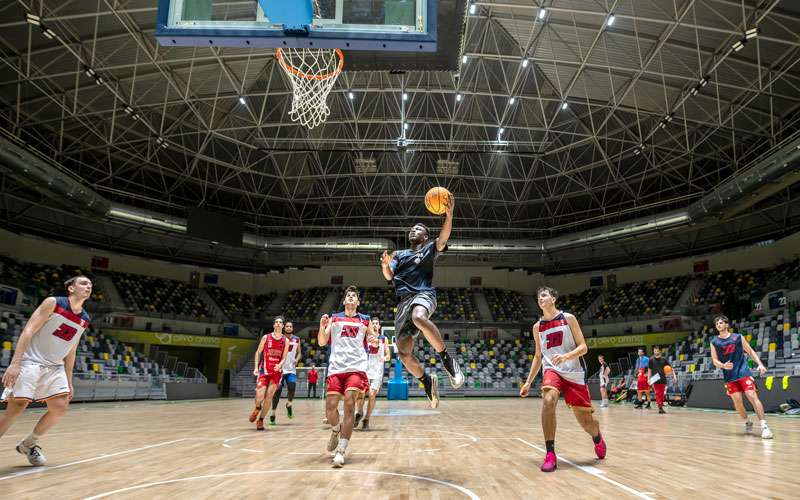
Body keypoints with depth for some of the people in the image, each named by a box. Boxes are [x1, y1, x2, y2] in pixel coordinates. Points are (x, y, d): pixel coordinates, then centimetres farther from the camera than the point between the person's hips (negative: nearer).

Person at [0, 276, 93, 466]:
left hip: (55, 367, 6)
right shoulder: (53, 303, -10)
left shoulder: (85, 320, 7)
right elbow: (28, 331, -14)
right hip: (30, 362, -6)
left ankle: (28, 444, 18)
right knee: (16, 408, -11)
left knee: (60, 408, -2)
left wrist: (69, 382, 14)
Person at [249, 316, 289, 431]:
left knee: (269, 397, -1)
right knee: (259, 397, -12)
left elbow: (284, 358, 1)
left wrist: (280, 365, -21)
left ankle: (260, 420, 14)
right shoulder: (266, 337, 1)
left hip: (277, 372, 1)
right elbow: (258, 352, 7)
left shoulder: (285, 341, 3)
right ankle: (257, 408, 23)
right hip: (264, 370, -1)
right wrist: (256, 367, -2)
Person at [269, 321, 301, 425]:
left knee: (292, 387, -15)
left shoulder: (297, 339, 7)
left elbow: (299, 353, 15)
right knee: (278, 390, -6)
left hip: (291, 369, 2)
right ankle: (273, 413, 4)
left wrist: (297, 359, -5)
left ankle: (289, 405, 15)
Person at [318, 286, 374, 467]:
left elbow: (372, 344, 18)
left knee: (349, 402, -17)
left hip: (356, 366, -1)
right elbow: (322, 343, 9)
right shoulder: (334, 318, 14)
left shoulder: (365, 320, 13)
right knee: (330, 406, -4)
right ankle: (336, 430, 31)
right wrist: (322, 326, -10)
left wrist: (373, 341, -6)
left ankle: (341, 451, -16)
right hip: (336, 367, 1)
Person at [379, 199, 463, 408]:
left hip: (424, 294, -5)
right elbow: (389, 276, 13)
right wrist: (385, 265, -10)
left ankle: (447, 359, -28)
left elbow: (443, 237, -6)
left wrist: (449, 215, -23)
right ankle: (427, 382, 16)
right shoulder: (400, 255, 27)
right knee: (404, 353, -6)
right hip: (404, 300, 5)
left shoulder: (429, 249, 15)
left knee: (419, 317, -41)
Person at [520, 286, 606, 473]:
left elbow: (583, 347, -6)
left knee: (585, 420, 3)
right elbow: (538, 356, 16)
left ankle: (598, 439, 41)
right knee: (548, 400, -30)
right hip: (552, 370, 2)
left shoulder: (568, 318, -3)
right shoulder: (537, 327, 7)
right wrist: (528, 382, 11)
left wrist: (566, 356, -25)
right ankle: (550, 454, -23)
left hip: (574, 373, -2)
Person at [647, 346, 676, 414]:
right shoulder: (651, 360, 1)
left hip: (663, 379, 2)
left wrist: (674, 376, -7)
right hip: (655, 380, -2)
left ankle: (661, 406, 17)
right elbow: (649, 370, 6)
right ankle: (660, 408, -11)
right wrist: (648, 378, 0)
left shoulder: (663, 359, 3)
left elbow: (670, 368, 5)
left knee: (662, 394, 7)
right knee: (658, 393, -8)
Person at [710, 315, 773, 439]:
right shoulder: (714, 342, 4)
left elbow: (750, 351, 8)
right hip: (729, 376, 2)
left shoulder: (738, 337, 3)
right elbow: (715, 361, 2)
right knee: (737, 401, 1)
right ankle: (747, 422, 23)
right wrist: (723, 366, -19)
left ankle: (764, 426, -14)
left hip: (744, 372, -2)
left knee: (752, 396, -14)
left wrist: (760, 364, -5)